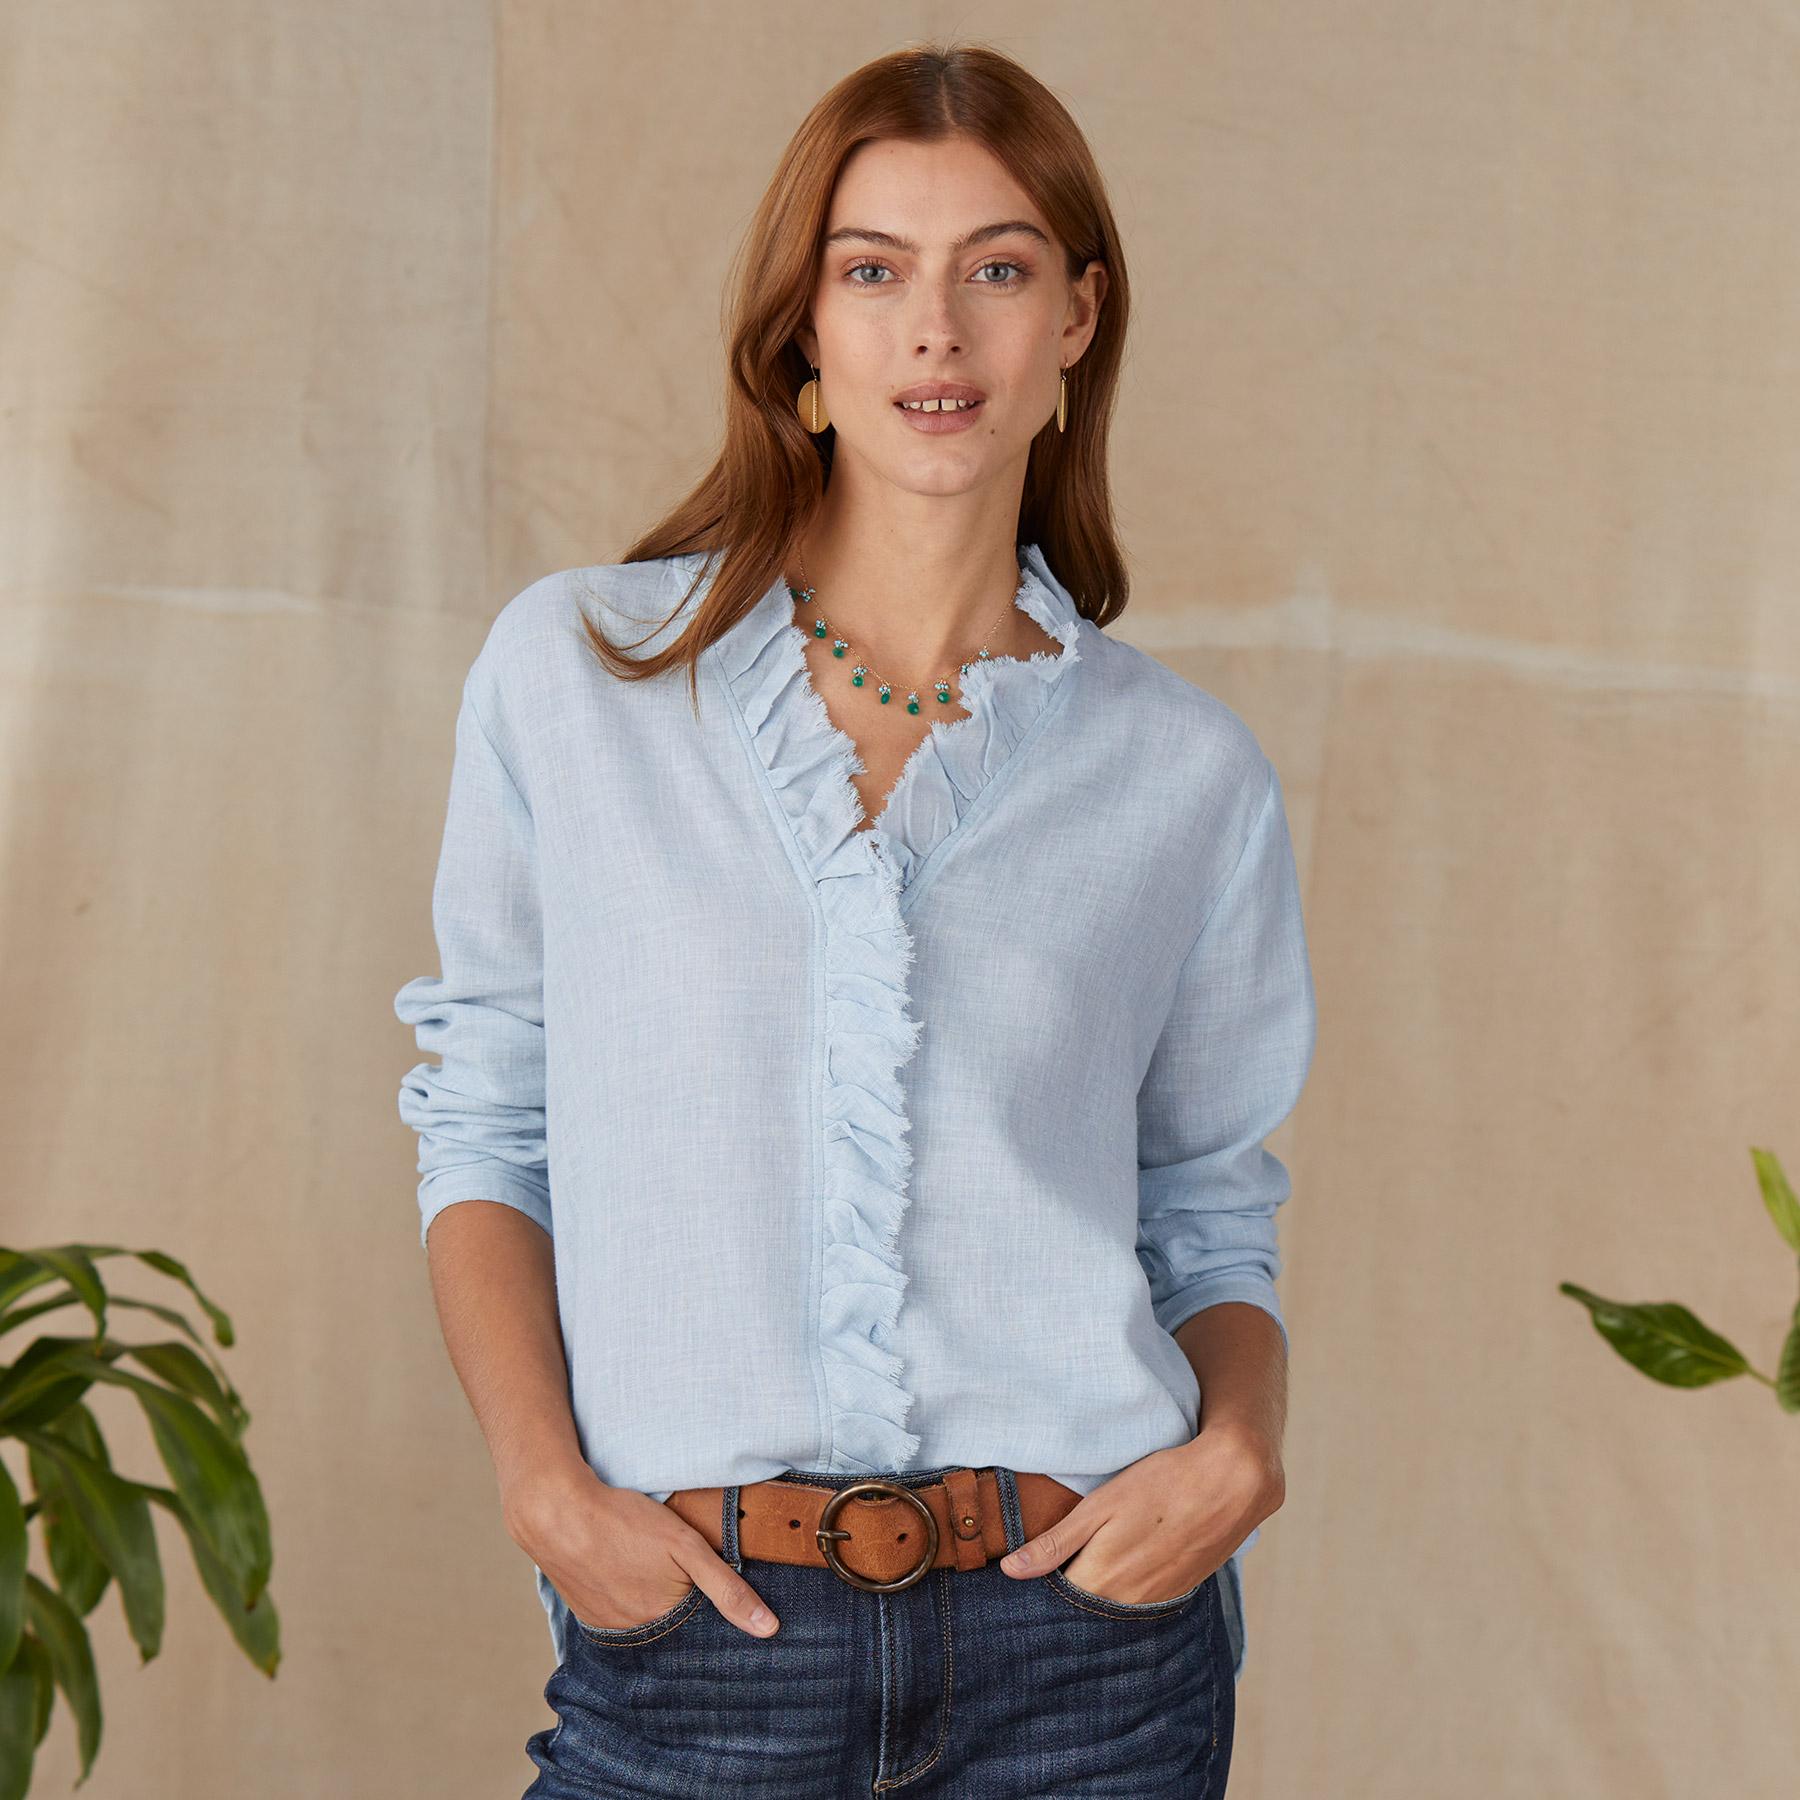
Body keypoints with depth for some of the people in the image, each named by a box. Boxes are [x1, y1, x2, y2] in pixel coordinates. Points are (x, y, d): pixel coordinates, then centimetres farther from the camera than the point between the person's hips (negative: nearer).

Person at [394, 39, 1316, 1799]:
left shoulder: (1186, 774, 4)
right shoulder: (571, 671, 2)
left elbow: (1214, 1218, 11)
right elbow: (485, 1130, 6)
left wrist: (1236, 1447, -8)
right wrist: (542, 1477, -7)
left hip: (1081, 1616, 1)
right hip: (691, 1637, 0)